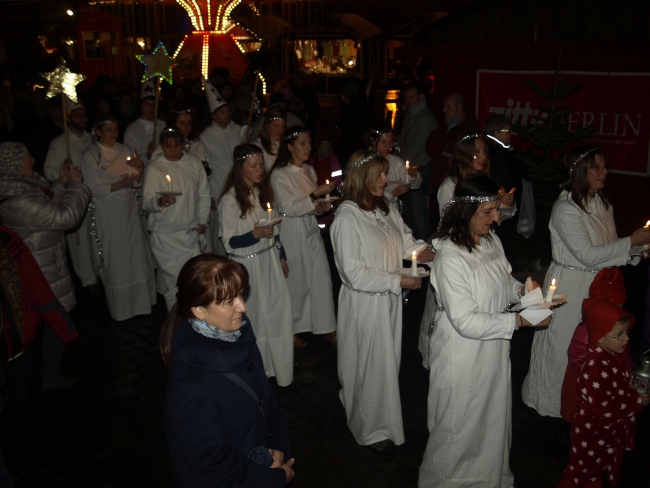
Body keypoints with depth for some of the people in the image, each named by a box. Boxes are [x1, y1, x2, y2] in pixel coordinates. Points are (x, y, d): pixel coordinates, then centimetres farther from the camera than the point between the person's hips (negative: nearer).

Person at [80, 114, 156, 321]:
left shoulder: (124, 150, 6)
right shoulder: (89, 155, -6)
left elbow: (136, 182, 7)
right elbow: (94, 188, -11)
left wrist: (140, 169, -13)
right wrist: (121, 184, -21)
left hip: (129, 210, 4)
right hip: (107, 213, -4)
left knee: (135, 255, 7)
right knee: (115, 260, 4)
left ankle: (139, 300, 22)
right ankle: (120, 307, 18)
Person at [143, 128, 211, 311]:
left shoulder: (194, 163, 3)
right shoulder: (154, 168, -5)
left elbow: (204, 194, 11)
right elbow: (146, 202, -10)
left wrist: (202, 221, 10)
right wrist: (159, 201, -32)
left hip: (192, 232, 3)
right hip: (165, 235, -2)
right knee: (171, 279, 1)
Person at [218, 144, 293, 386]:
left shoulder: (264, 192, 5)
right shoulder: (230, 200, -14)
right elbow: (229, 243, -15)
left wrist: (281, 257, 15)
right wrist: (255, 234, -29)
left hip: (270, 261, 6)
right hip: (247, 265, -5)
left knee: (279, 310, 6)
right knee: (254, 317, 6)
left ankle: (277, 365, 24)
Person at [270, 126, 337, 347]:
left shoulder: (309, 170, 9)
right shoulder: (279, 174, -13)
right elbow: (288, 208, -20)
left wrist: (323, 205, -3)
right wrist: (316, 194, -26)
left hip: (311, 230, 6)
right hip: (292, 232, -6)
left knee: (322, 278, 7)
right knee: (296, 281, 5)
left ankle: (327, 328, 19)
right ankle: (292, 330, 25)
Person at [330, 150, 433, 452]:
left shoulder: (385, 208, 0)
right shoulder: (347, 217, -22)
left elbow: (404, 237, 14)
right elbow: (355, 274, -23)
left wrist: (419, 250, -7)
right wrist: (398, 281, -22)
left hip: (389, 298, 7)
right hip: (364, 303, -7)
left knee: (388, 360, 20)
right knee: (371, 364, 9)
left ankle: (380, 418, 44)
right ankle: (372, 429, 32)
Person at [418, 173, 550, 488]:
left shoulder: (491, 240, -3)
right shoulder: (449, 257, -28)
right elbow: (466, 322, -28)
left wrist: (521, 289, -6)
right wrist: (520, 320, -25)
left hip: (494, 350, 8)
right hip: (462, 358, -8)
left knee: (494, 417, 26)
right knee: (460, 426, 13)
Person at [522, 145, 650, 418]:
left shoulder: (602, 204, 6)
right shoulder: (565, 209, -20)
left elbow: (609, 247, 11)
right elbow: (588, 255, -23)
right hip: (570, 285, -7)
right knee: (563, 345, 6)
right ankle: (551, 401, 27)